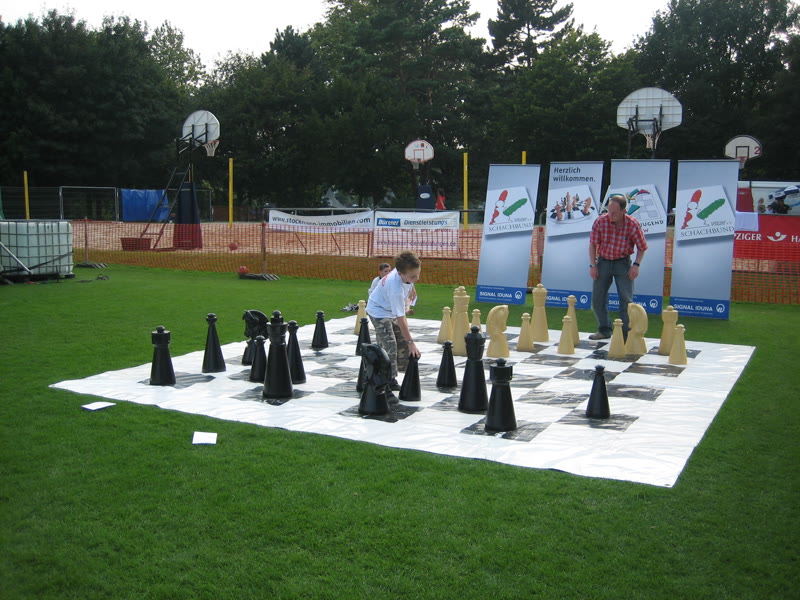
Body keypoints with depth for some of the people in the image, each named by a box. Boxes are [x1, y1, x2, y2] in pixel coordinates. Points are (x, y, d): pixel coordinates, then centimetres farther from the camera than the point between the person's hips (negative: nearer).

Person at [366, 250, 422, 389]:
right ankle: (390, 381, -6)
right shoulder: (396, 288, -41)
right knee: (389, 345, -14)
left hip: (392, 310, 8)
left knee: (403, 342, 7)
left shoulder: (404, 271, -21)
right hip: (379, 311, -8)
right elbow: (401, 319, -37)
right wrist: (411, 342, -32)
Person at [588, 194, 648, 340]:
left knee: (626, 298, -7)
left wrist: (636, 265, -13)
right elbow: (593, 244, -2)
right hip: (603, 261, 2)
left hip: (623, 262, -2)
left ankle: (626, 334, 3)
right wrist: (592, 265, -7)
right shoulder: (600, 221, -14)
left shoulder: (633, 224, -16)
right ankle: (604, 330, 20)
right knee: (597, 298, 4)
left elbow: (642, 247, -3)